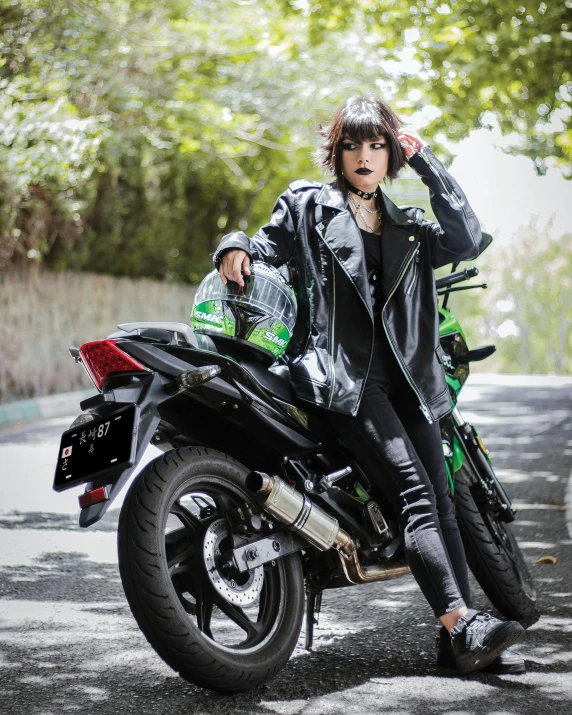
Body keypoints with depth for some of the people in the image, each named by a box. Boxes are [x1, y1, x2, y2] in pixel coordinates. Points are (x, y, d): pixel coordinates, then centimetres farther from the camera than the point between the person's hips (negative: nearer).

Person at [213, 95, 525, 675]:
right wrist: (237, 247, -10)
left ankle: (459, 642, -5)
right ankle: (462, 625, -31)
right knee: (413, 488, -21)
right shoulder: (306, 204, 14)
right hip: (340, 375, -5)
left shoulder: (406, 228, 22)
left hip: (404, 376, 5)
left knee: (441, 497, -5)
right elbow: (268, 248, 14)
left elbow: (465, 241, 7)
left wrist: (427, 164, 8)